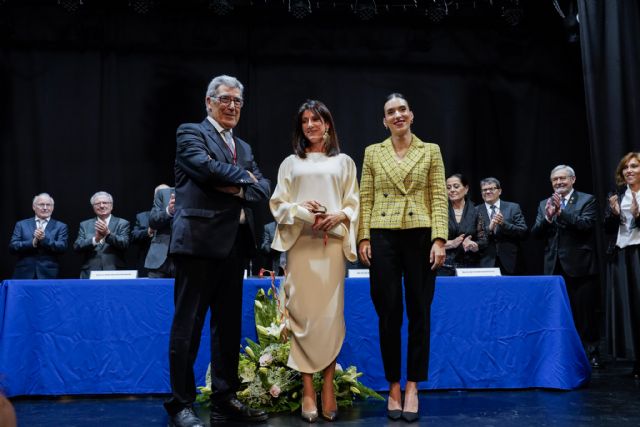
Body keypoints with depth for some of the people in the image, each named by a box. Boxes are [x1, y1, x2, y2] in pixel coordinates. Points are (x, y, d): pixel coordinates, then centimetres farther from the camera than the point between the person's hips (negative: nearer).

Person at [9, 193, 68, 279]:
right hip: (24, 275, 1)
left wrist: (44, 238, -19)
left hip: (49, 276, -1)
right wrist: (33, 242, -15)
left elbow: (62, 248, -5)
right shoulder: (21, 225, 11)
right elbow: (12, 247, 1)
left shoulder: (61, 227, 7)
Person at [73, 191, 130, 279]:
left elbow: (124, 245, -7)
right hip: (89, 275, 2)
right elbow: (77, 247, 2)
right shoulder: (85, 225, 14)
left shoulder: (122, 223, 7)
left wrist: (108, 233, -22)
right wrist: (95, 239, -15)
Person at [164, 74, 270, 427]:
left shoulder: (243, 147, 22)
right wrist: (243, 177, -2)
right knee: (188, 325, -3)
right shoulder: (190, 133, 2)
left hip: (234, 244, 7)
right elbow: (207, 167, -17)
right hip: (199, 241, -7)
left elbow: (263, 188, 10)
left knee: (229, 325, 11)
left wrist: (238, 189, -10)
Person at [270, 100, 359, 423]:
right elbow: (278, 205, 10)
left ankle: (328, 387, 2)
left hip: (332, 242, 0)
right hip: (300, 243, 1)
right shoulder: (290, 163, 17)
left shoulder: (343, 162, 16)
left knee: (330, 314, -6)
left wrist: (338, 217, -10)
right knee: (302, 313, -5)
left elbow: (354, 204, 9)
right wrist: (300, 209, -9)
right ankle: (307, 390, 0)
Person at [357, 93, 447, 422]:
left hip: (420, 236, 0)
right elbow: (365, 199, 7)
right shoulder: (373, 153, 10)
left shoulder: (431, 151, 7)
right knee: (389, 313, 2)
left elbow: (438, 198, 1)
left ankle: (412, 386, 14)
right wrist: (363, 237, -3)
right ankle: (393, 386, 15)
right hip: (383, 237, 0)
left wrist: (439, 239, -8)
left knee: (419, 312, 3)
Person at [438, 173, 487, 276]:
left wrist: (473, 245, -16)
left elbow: (483, 241, 5)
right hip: (444, 267, -1)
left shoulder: (476, 212, 6)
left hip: (469, 267, 1)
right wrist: (451, 243, -14)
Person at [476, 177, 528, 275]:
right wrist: (489, 229, -17)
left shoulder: (513, 207, 7)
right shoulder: (476, 211, 6)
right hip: (486, 263, 0)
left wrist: (504, 224, -14)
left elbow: (524, 233, -1)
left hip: (509, 263, 1)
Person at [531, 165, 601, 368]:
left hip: (579, 266, -4)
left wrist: (561, 211, -22)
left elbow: (586, 224, -15)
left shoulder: (587, 200, 1)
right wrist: (548, 217, -14)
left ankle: (591, 352, 11)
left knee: (584, 311, 0)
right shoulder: (544, 204, 12)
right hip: (555, 266, 4)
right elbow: (536, 233, 4)